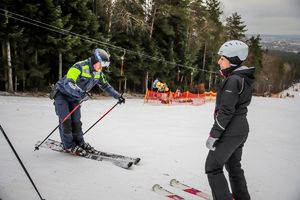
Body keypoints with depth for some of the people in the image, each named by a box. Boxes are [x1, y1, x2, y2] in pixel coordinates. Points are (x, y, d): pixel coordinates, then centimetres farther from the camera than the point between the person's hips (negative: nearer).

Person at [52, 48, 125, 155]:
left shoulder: (98, 73, -3)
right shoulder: (79, 67, -28)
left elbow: (105, 85, 12)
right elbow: (68, 83, -38)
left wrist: (117, 96, 9)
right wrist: (80, 92, -53)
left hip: (75, 98, 6)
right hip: (62, 94, -6)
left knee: (76, 121, 2)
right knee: (66, 120, -11)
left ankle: (79, 142, 13)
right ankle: (69, 146, -2)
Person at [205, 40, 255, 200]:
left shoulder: (233, 80, -19)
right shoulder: (243, 78, 9)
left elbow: (226, 111, -22)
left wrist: (213, 135, -19)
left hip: (230, 132, -10)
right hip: (241, 129, 10)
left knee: (212, 167, 0)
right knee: (233, 165, 22)